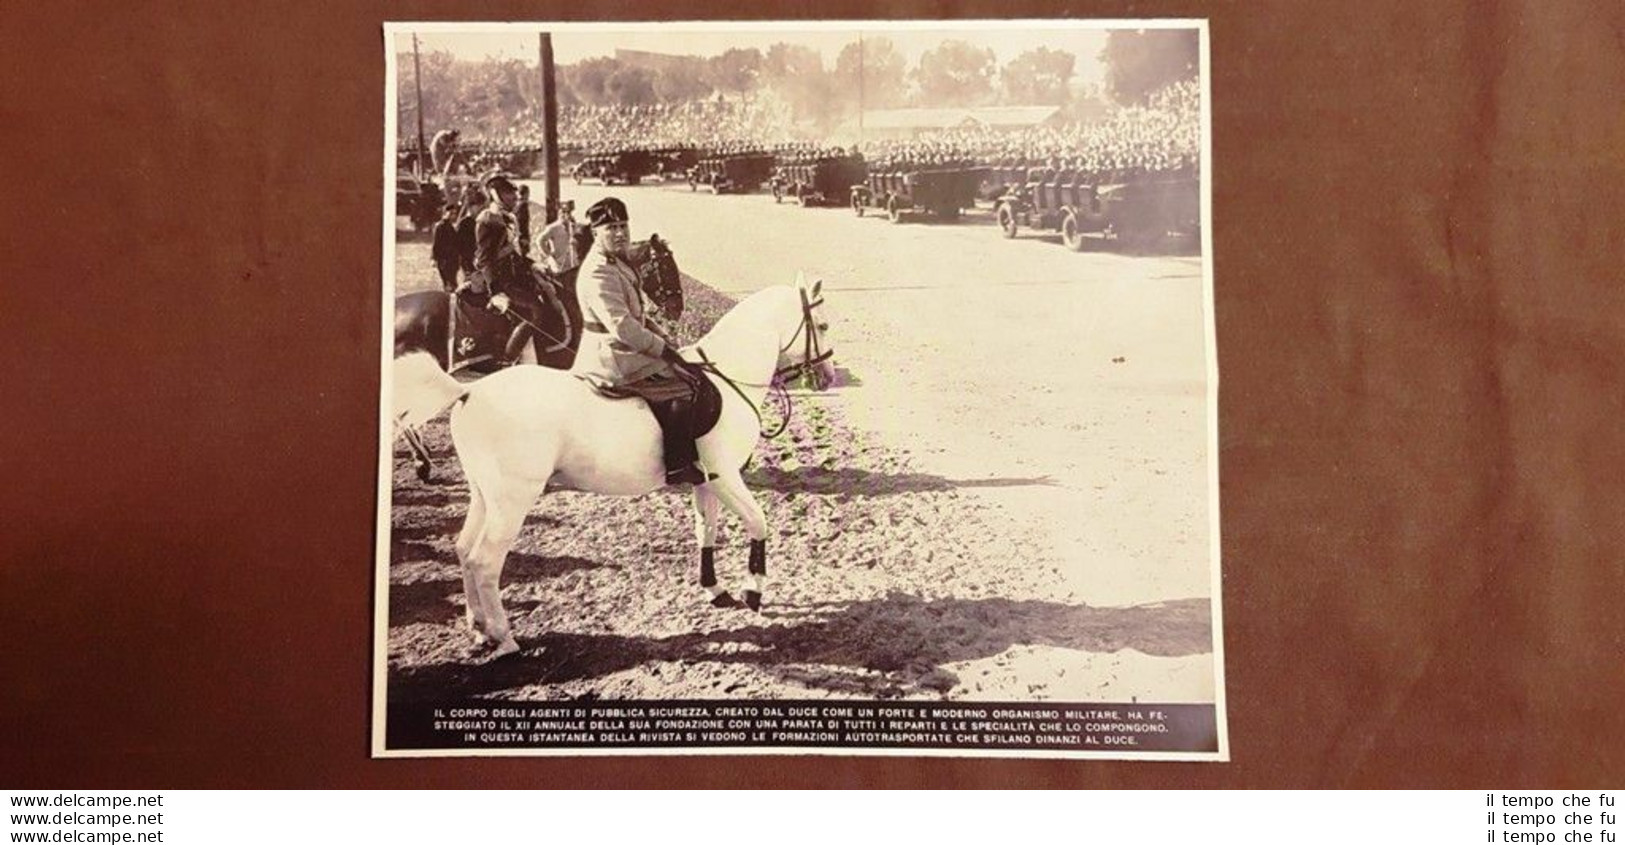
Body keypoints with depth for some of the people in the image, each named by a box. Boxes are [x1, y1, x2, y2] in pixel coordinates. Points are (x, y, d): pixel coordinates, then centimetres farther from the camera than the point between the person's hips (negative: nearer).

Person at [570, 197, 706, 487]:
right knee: (680, 389, -18)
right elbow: (621, 326, -26)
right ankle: (676, 467, -12)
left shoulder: (619, 263, 14)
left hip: (625, 350, 11)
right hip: (612, 358, -11)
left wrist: (662, 337, 11)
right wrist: (663, 349, -21)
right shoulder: (597, 273, -19)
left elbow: (636, 313, 23)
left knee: (684, 371, 18)